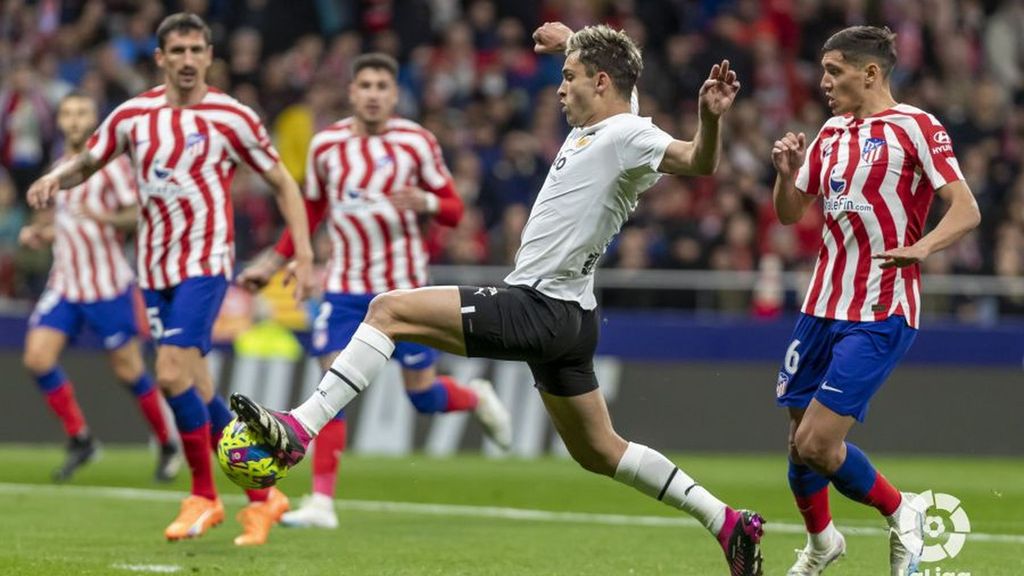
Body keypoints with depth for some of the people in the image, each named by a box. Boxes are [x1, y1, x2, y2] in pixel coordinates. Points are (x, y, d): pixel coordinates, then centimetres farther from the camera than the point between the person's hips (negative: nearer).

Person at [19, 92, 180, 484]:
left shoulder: (111, 164, -8)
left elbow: (138, 213, -12)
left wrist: (105, 217, -28)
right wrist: (39, 232, 8)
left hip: (108, 285, -6)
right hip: (64, 284, 6)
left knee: (128, 370, -1)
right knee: (37, 358, -10)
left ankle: (168, 447, 18)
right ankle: (80, 440, 3)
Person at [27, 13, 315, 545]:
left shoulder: (231, 118, -6)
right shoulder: (133, 116, 5)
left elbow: (282, 183, 2)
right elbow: (87, 162, 16)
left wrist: (304, 255, -5)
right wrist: (54, 178, -8)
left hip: (205, 265, -5)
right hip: (155, 268, 5)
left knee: (172, 374, -20)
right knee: (198, 390, 6)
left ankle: (203, 495, -4)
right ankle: (262, 497, 17)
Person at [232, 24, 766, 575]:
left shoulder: (626, 135, -14)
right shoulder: (591, 130, 14)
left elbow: (699, 162, -31)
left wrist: (711, 118, -47)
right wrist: (566, 42, 37)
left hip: (539, 308, -10)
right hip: (564, 319, 10)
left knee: (389, 309, -12)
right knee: (599, 452, 18)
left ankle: (298, 429, -19)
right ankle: (728, 522, 18)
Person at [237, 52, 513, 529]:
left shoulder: (417, 143, -5)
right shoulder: (325, 145, 2)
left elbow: (454, 210, 0)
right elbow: (311, 211, 16)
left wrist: (426, 203, -23)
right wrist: (274, 262, 11)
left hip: (404, 285, -2)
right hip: (345, 284, 2)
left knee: (423, 395, 2)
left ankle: (476, 397, 37)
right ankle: (322, 500, -10)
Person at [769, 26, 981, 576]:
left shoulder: (915, 128, -8)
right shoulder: (831, 134, 14)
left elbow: (967, 210, -14)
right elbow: (790, 212, 20)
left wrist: (920, 247, -32)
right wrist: (787, 172, -1)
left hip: (879, 316, -7)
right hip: (821, 309, 7)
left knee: (817, 444, -14)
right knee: (800, 444, 9)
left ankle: (902, 515, 9)